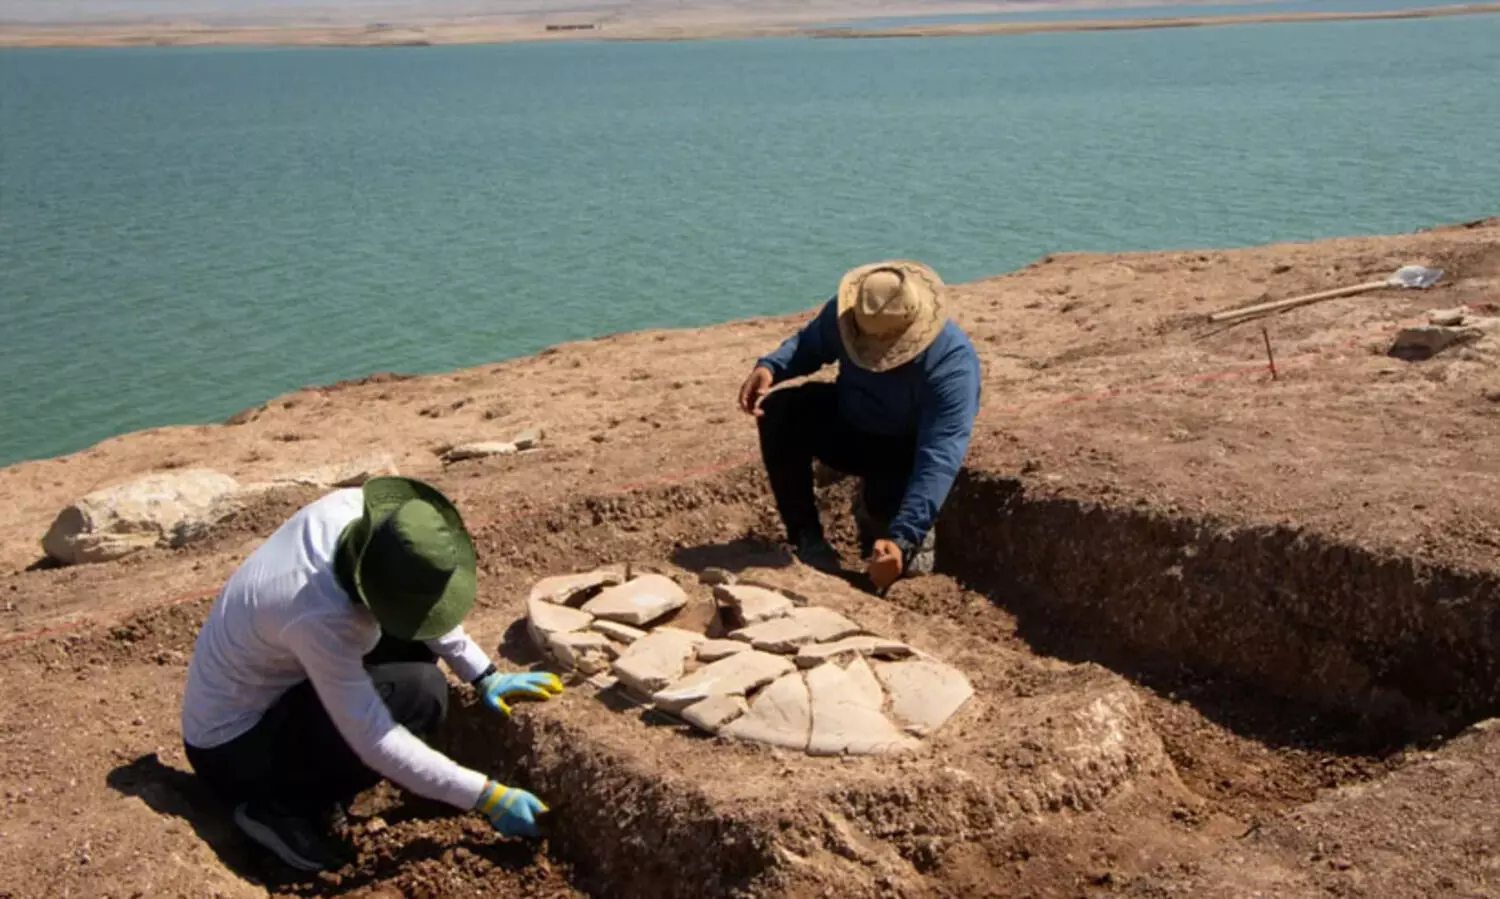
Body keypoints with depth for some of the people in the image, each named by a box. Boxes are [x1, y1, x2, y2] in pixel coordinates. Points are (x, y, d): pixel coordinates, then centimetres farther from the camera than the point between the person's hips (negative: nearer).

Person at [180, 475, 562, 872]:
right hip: (231, 747, -9)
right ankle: (281, 805, -7)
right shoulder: (320, 616, -38)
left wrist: (486, 676, -4)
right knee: (420, 694, -24)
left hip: (270, 689, 9)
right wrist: (488, 797, -27)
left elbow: (424, 599, 0)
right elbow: (377, 742, -32)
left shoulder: (350, 508, -18)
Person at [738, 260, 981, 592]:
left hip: (907, 450, -4)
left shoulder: (953, 363, -36)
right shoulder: (844, 314, -23)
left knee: (890, 498, -36)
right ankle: (807, 537, -9)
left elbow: (939, 460, -42)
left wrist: (902, 539, -51)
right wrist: (769, 367, -23)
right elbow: (809, 344, 1)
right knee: (780, 411, -23)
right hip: (849, 425, 4)